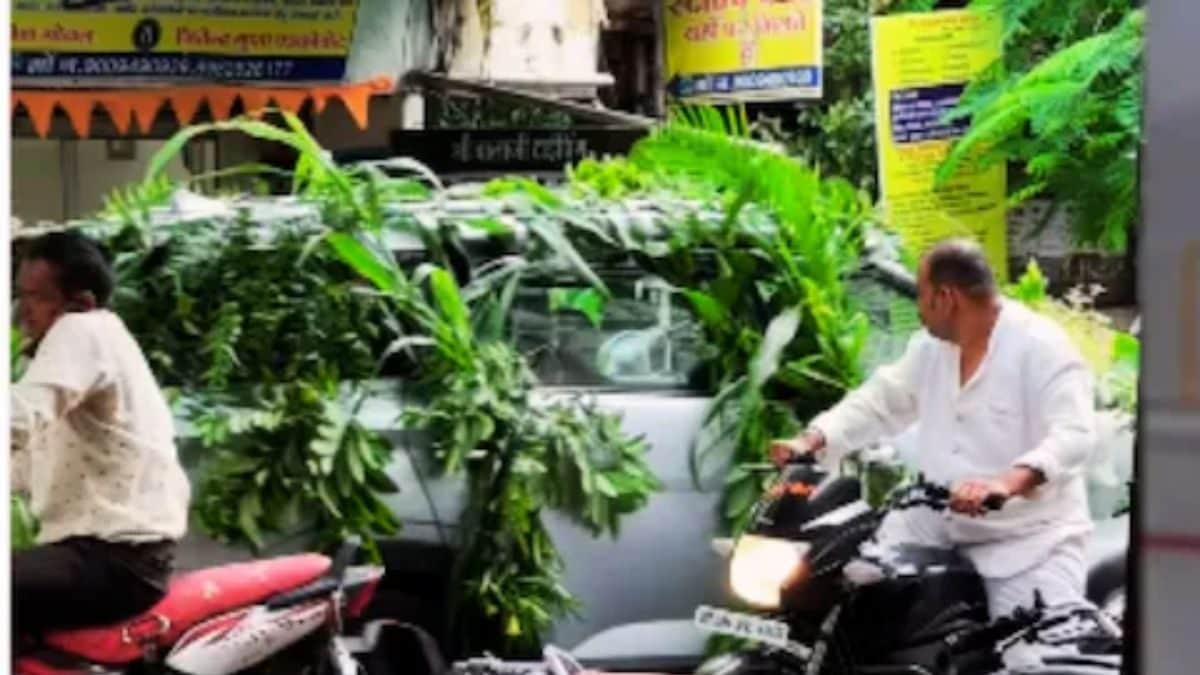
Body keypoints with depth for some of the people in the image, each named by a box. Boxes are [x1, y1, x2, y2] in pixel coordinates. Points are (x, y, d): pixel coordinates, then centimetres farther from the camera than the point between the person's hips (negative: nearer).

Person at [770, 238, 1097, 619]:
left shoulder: (1041, 347, -15)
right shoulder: (931, 347, 10)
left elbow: (1074, 434, -28)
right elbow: (881, 400, 16)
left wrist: (1009, 482, -46)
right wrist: (812, 440, -1)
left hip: (1030, 536, -7)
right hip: (935, 526, 7)